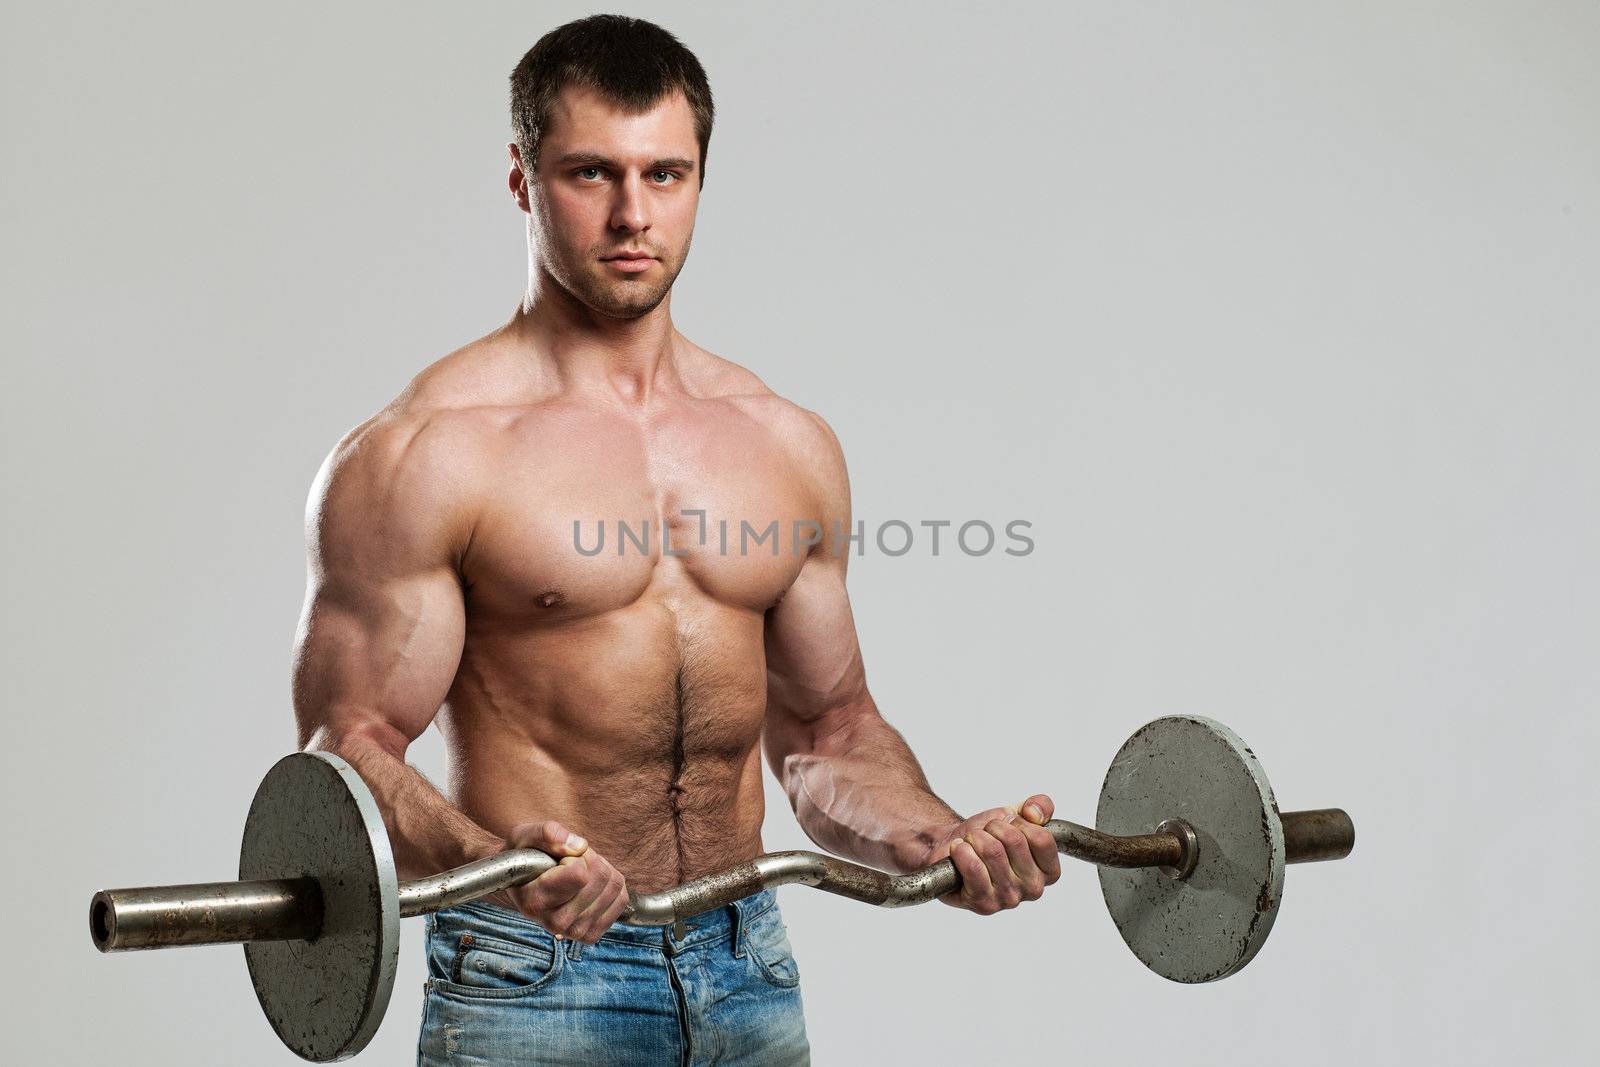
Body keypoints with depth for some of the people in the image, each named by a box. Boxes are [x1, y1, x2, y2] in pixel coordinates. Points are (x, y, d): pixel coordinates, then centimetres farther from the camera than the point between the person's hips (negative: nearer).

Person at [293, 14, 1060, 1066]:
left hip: (749, 973, 5)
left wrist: (936, 838, -3)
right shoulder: (425, 454, -9)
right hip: (531, 979, -4)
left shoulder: (790, 446, 7)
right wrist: (487, 857, -29)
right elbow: (350, 748, -12)